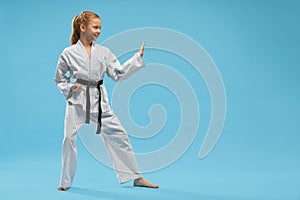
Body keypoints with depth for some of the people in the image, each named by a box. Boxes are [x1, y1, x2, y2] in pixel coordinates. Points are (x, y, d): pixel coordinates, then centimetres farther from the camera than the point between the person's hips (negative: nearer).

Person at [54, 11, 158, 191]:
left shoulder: (104, 52, 7)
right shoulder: (69, 53, 0)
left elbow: (118, 73, 4)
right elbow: (59, 79, 10)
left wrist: (138, 57, 0)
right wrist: (70, 88, -9)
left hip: (99, 101, 3)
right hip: (77, 101, -2)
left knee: (118, 135, 1)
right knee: (70, 139, -2)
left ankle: (137, 178, 10)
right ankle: (66, 182, 17)